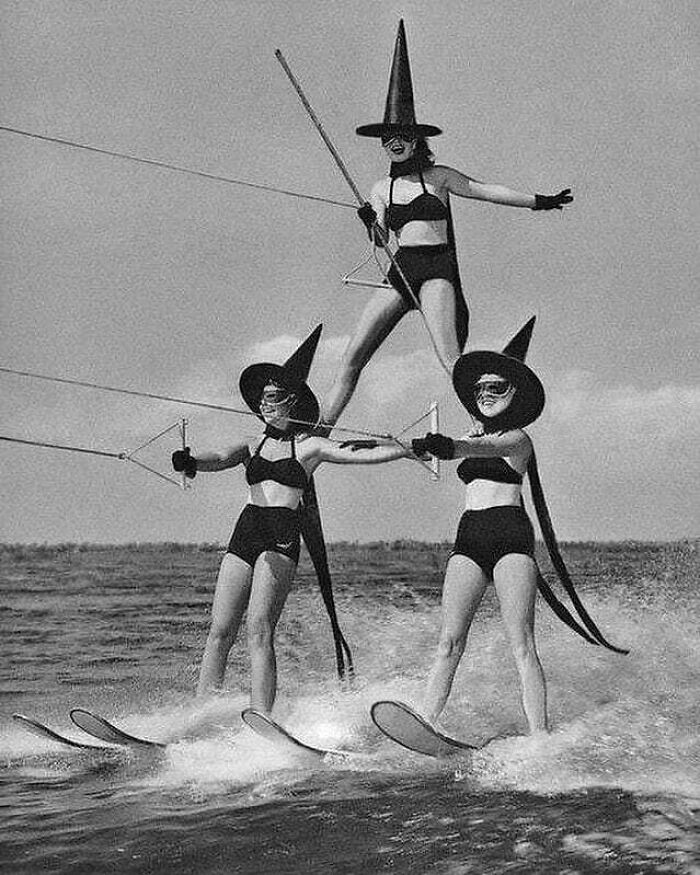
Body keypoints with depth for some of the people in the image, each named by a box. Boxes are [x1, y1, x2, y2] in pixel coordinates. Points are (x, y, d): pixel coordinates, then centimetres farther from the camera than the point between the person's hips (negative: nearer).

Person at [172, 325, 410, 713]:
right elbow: (222, 458, 1)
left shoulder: (308, 445, 7)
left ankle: (261, 718, -22)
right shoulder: (254, 445, 18)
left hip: (283, 536, -5)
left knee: (259, 630, -17)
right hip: (245, 533, 5)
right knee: (220, 631, -1)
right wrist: (191, 461, -21)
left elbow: (362, 456, -1)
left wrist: (407, 449, -15)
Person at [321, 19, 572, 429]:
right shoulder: (381, 190, 16)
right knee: (352, 359, -5)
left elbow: (487, 190, 5)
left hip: (436, 269, -4)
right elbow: (381, 240, 9)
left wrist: (538, 201, 1)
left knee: (451, 359, -23)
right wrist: (371, 224, -13)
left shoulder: (437, 176, 7)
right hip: (399, 273, 4)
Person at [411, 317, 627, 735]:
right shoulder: (474, 437, 21)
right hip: (468, 536, 6)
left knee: (522, 644, -14)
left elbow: (488, 447, -20)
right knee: (450, 642, -7)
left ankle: (540, 737, -19)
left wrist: (450, 446, -39)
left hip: (510, 532, -6)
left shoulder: (517, 439, -1)